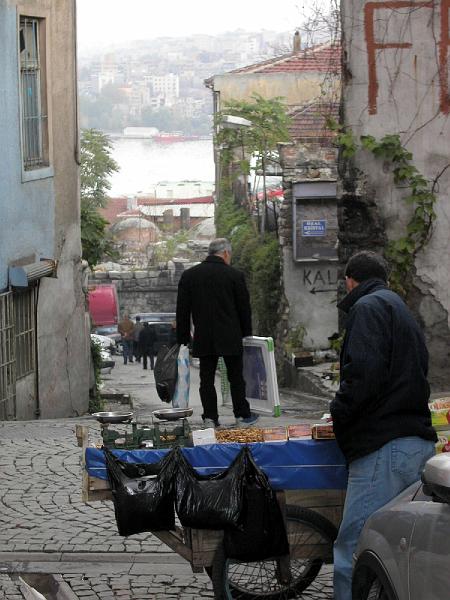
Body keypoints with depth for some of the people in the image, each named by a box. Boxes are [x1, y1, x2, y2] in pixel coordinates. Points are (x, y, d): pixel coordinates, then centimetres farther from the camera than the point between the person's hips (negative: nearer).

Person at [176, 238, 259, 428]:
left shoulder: (188, 275, 4)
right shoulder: (234, 275, -4)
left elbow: (182, 310, 6)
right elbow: (244, 308, 2)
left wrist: (183, 338, 11)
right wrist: (246, 333, 15)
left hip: (203, 338, 2)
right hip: (230, 338, -2)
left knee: (207, 378, 5)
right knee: (236, 377, 7)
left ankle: (210, 418, 3)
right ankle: (242, 416, 11)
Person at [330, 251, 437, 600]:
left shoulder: (368, 307, -3)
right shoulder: (401, 309, 26)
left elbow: (364, 373, -18)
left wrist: (339, 413, -2)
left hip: (385, 448, -10)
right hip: (420, 443, 10)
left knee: (352, 553, -13)